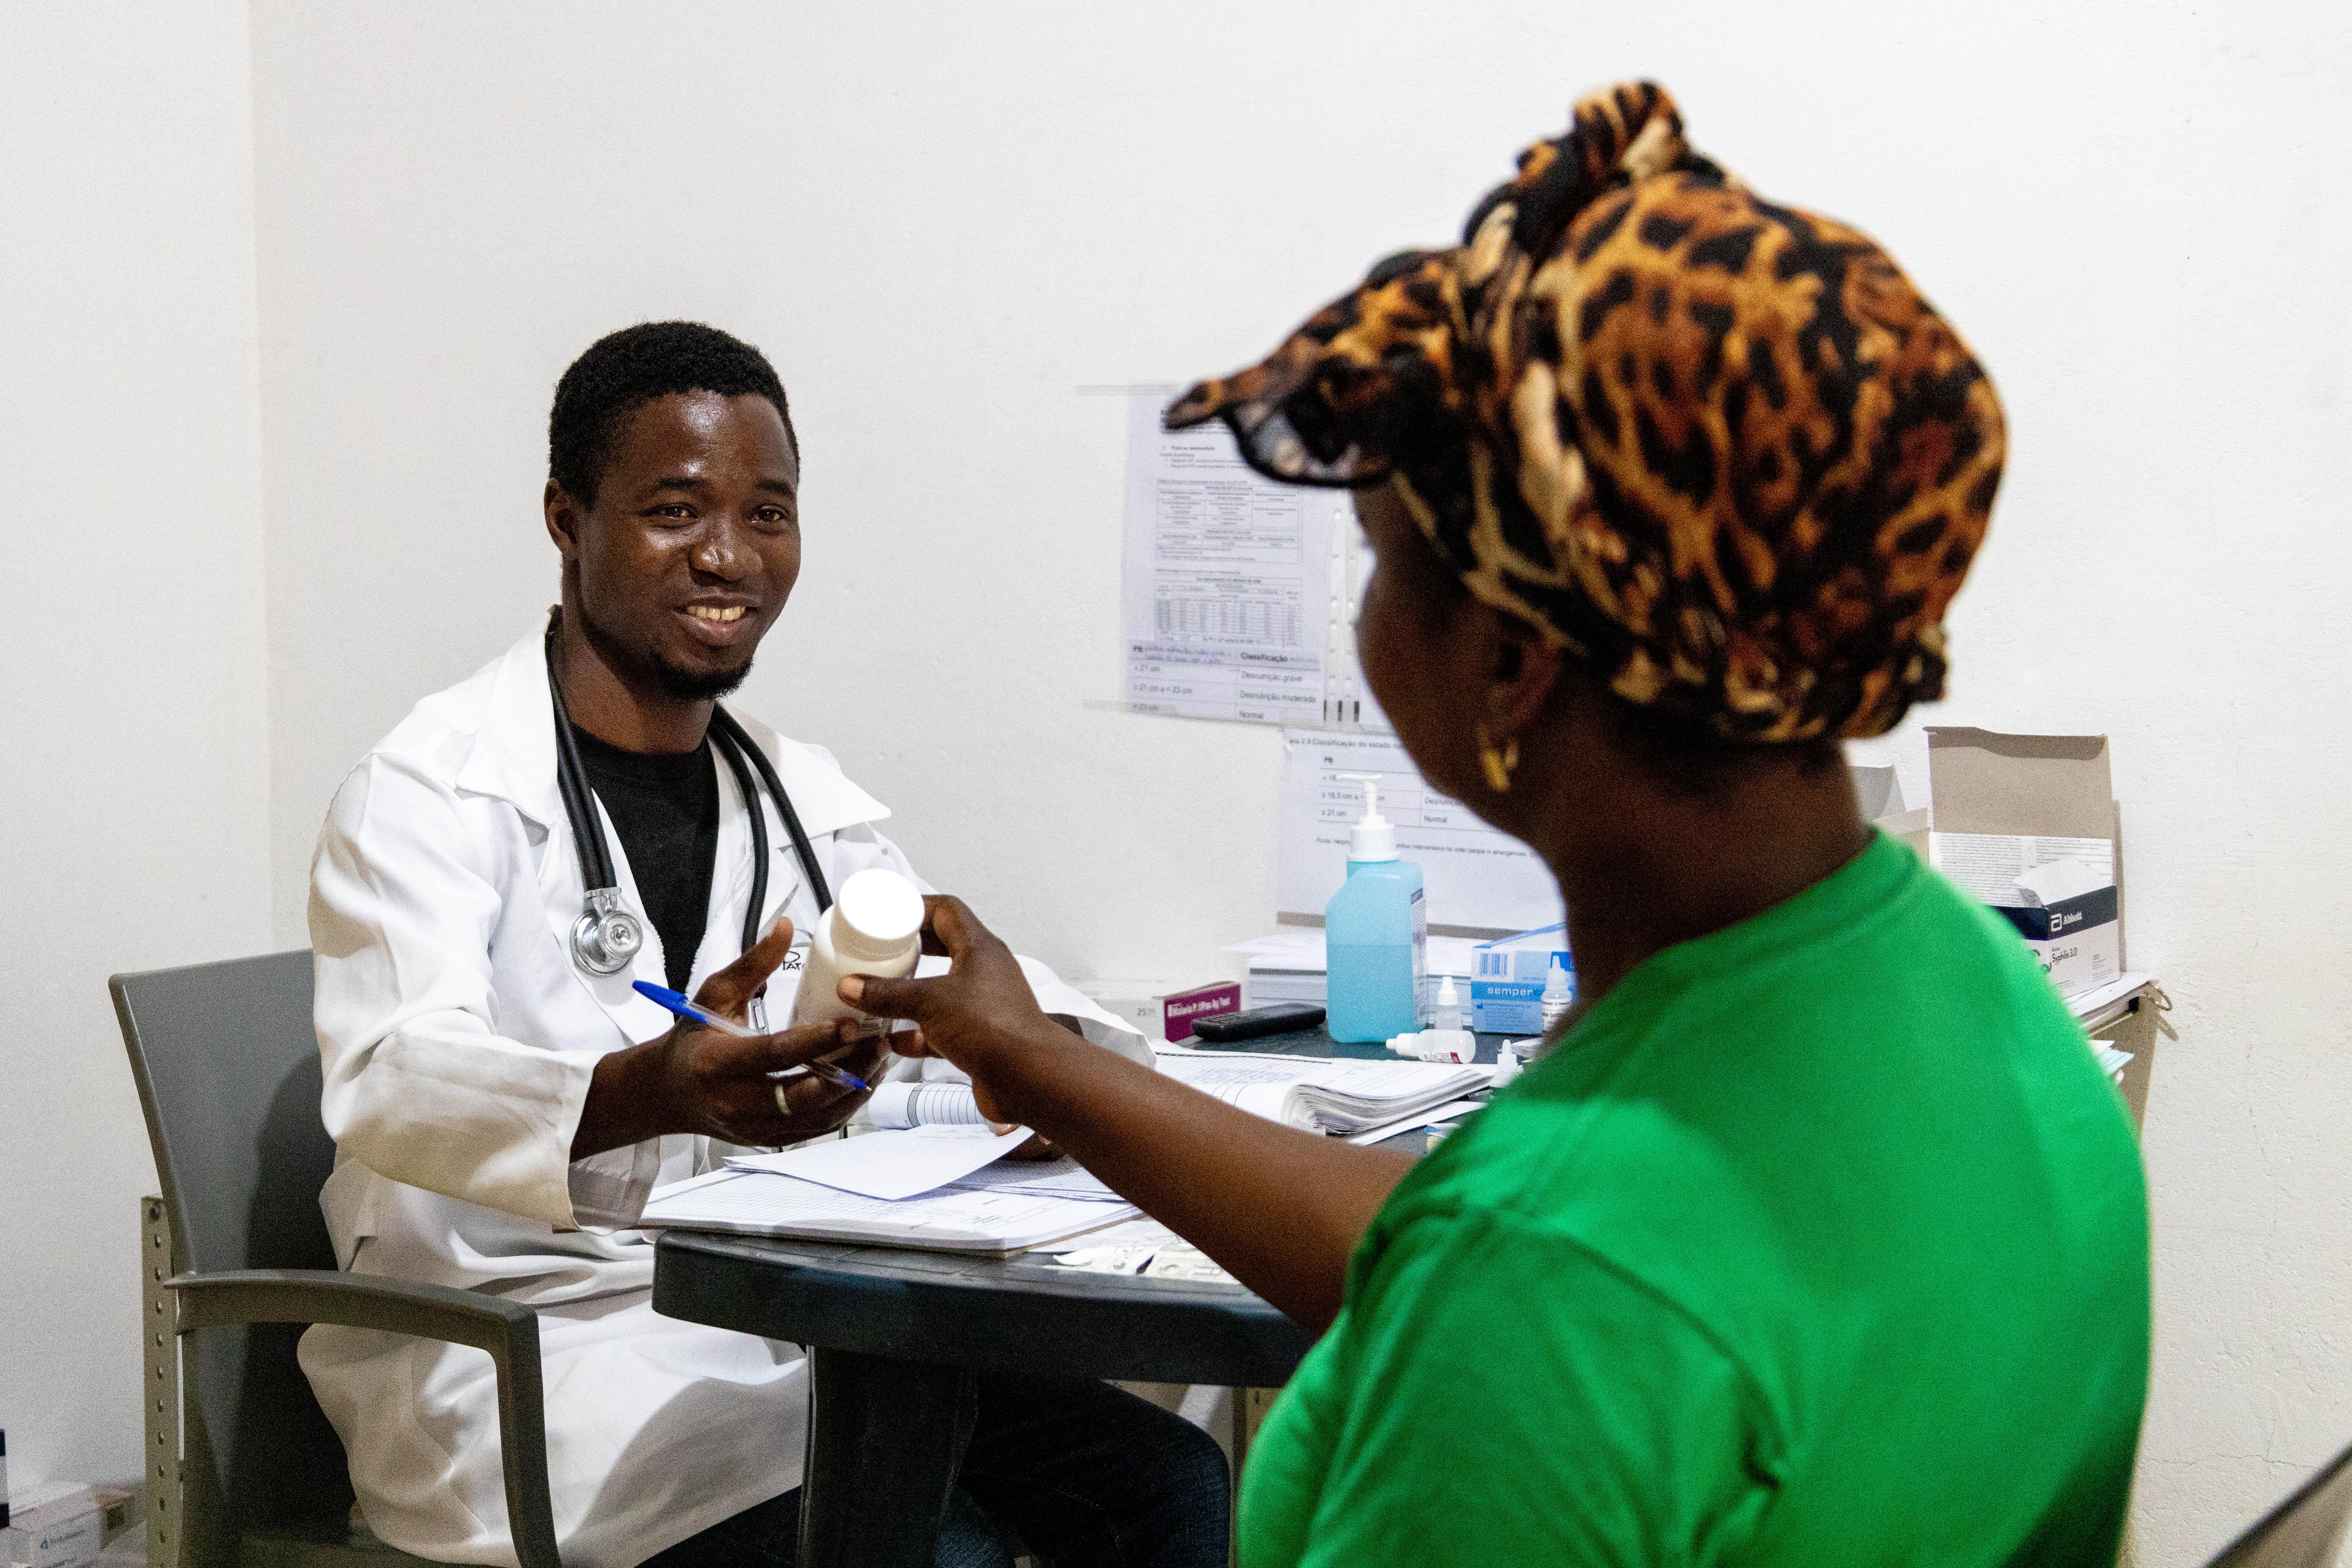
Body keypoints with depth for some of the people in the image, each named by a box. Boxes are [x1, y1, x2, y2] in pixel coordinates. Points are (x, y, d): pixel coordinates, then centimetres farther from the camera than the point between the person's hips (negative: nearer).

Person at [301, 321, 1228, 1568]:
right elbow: (394, 1079, -25)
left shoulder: (805, 798, 15)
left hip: (774, 1319, 7)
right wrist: (647, 1092, -46)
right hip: (520, 1335, -7)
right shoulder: (431, 790, -8)